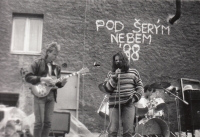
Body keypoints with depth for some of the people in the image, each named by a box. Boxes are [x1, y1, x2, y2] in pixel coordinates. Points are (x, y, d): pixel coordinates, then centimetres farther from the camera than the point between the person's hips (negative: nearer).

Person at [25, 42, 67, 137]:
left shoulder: (56, 67, 15)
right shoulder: (38, 63, -1)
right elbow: (27, 77, -8)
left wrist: (61, 83, -4)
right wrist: (42, 79, -18)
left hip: (51, 96, 5)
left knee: (48, 122, 4)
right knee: (39, 122, -8)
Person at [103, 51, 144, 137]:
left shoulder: (133, 72, 12)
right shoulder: (111, 74, 13)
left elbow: (140, 87, 11)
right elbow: (107, 88, 2)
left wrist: (135, 97, -5)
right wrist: (115, 77, -7)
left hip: (129, 104, 0)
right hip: (114, 104, 0)